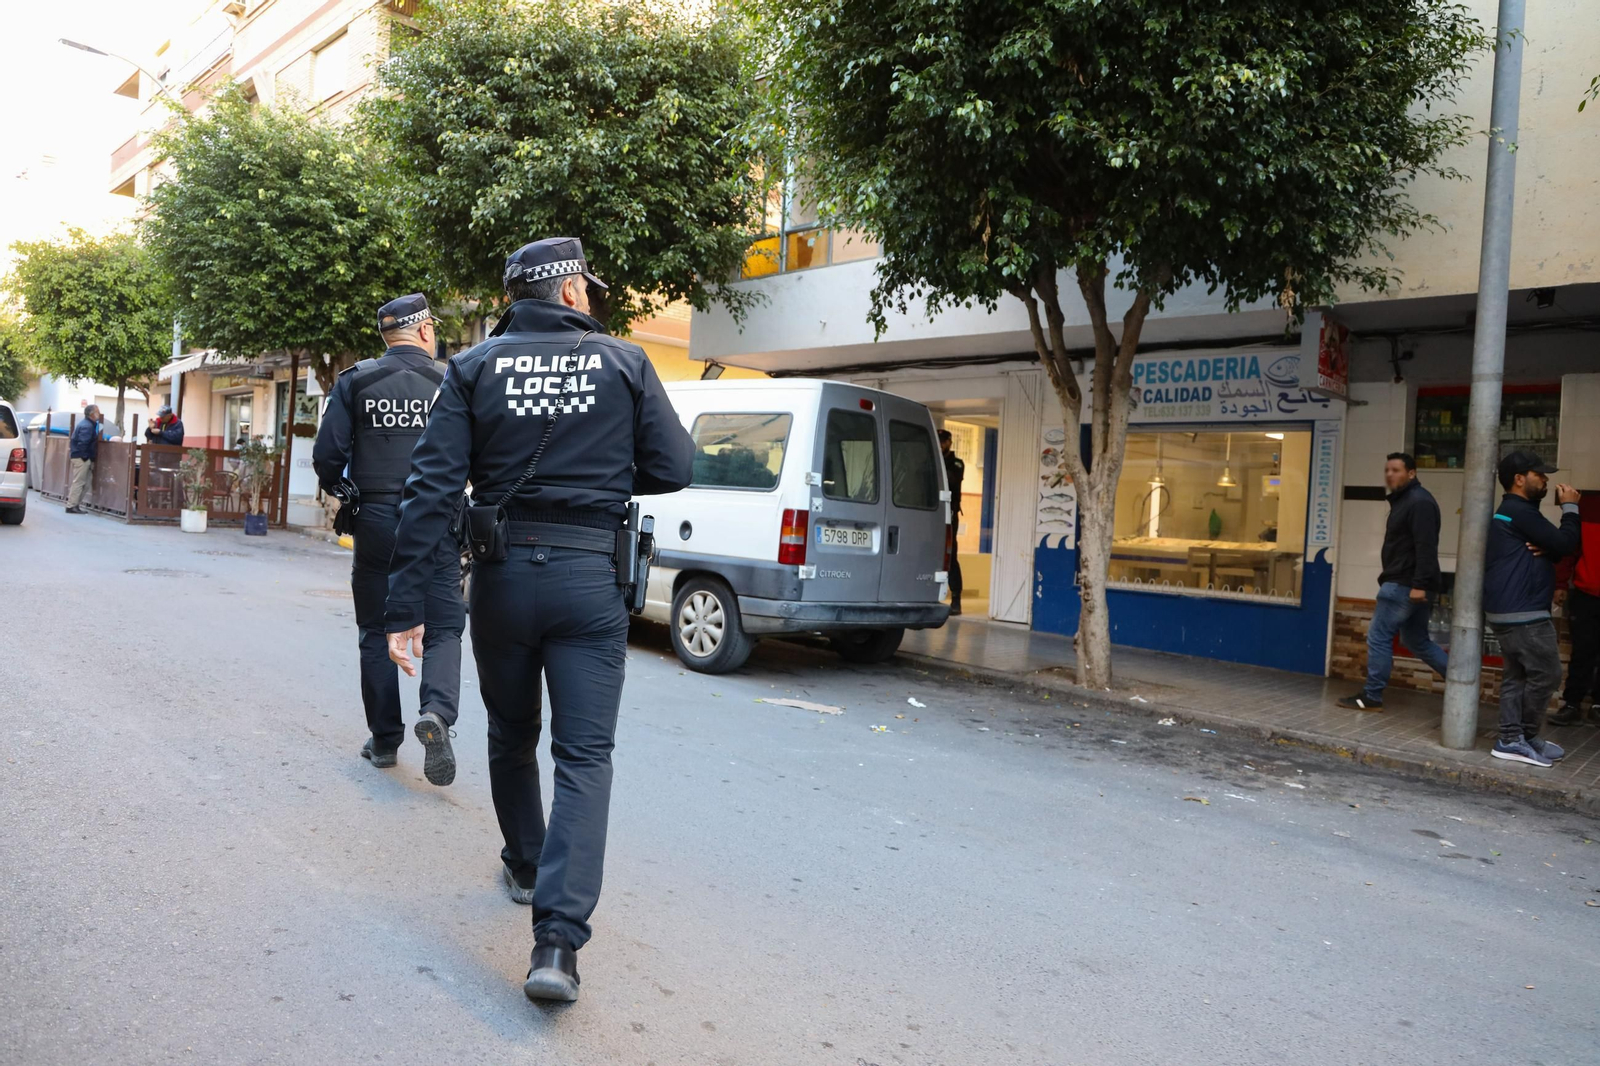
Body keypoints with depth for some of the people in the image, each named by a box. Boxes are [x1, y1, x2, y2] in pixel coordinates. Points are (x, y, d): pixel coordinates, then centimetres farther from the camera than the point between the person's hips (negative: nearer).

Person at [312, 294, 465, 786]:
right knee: (443, 628, 5)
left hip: (376, 520, 2)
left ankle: (384, 739, 19)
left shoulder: (355, 382, 2)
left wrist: (340, 490, 17)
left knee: (377, 633, 13)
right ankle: (437, 710, -20)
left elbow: (327, 455, -3)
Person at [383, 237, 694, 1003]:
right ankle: (557, 938, -9)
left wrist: (403, 604, -5)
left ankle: (525, 863, 44)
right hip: (590, 580, -2)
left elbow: (432, 489, -6)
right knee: (583, 756, 1)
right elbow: (673, 471, 0)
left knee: (511, 736, 23)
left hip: (502, 578, 2)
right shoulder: (623, 364, -1)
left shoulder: (474, 369, 1)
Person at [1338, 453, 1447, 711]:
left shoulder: (1419, 502, -14)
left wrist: (1420, 584, -28)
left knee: (1378, 637, -5)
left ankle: (1371, 697, 1)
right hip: (1406, 583, 11)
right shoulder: (1403, 501, 19)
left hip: (1405, 584, -11)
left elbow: (1426, 546, -23)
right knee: (1417, 641, 16)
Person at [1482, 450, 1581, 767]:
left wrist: (1546, 549, -5)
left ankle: (1511, 740, 8)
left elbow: (1555, 550, 19)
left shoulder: (1512, 512, 20)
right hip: (1524, 613, -10)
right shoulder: (1520, 511, -13)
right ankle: (1527, 737, 5)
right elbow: (1565, 544, -14)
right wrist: (1570, 507, -1)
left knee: (1517, 676, 8)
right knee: (1546, 673, -3)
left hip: (1509, 611, 10)